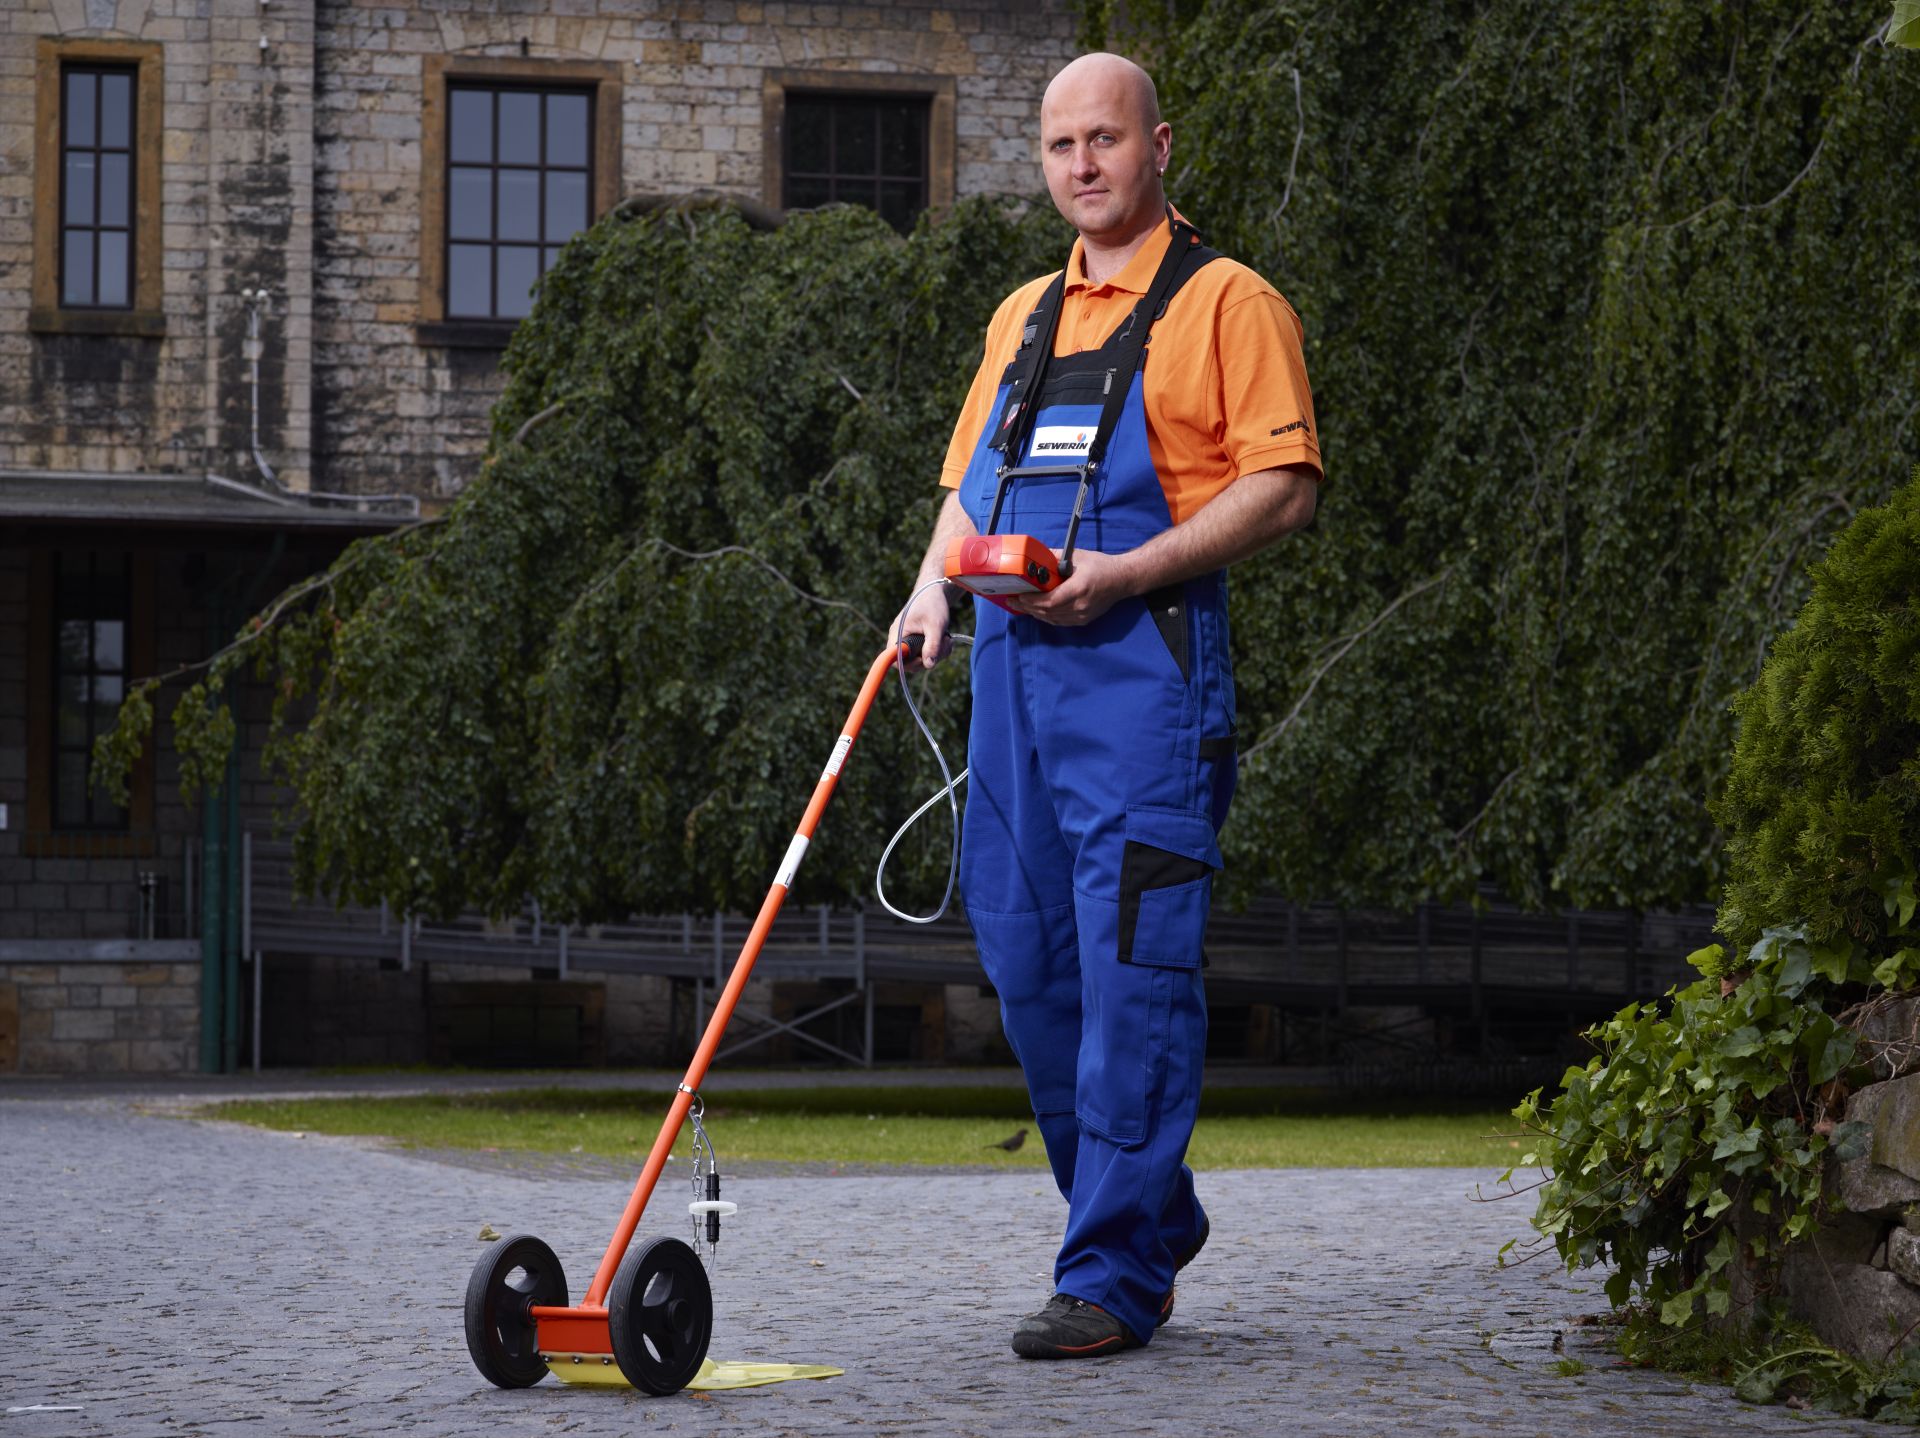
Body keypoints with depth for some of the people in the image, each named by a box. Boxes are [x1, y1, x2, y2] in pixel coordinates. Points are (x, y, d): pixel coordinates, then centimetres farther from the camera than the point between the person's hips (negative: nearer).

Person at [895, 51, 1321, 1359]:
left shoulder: (1224, 303, 0)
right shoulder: (1024, 318, 22)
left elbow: (1284, 488, -9)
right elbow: (971, 481, 28)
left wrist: (1125, 571, -18)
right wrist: (936, 583, 7)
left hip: (1142, 669, -7)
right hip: (1011, 663, 7)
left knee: (1133, 964, -10)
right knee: (1029, 958, 7)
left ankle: (1114, 1276, -8)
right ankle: (1150, 1214, 22)